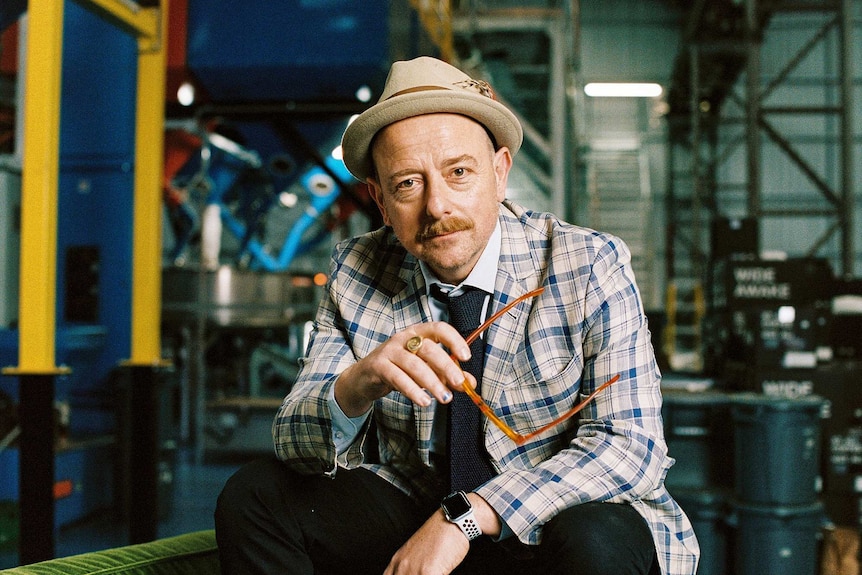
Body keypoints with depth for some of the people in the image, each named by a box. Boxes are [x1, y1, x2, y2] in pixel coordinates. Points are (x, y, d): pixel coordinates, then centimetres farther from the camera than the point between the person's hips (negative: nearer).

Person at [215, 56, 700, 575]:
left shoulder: (590, 266, -13)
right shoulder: (357, 272, -4)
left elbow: (629, 446, -20)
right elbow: (295, 441, -8)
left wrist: (464, 516, -30)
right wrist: (357, 386, -33)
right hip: (410, 519, 3)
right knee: (253, 494, -13)